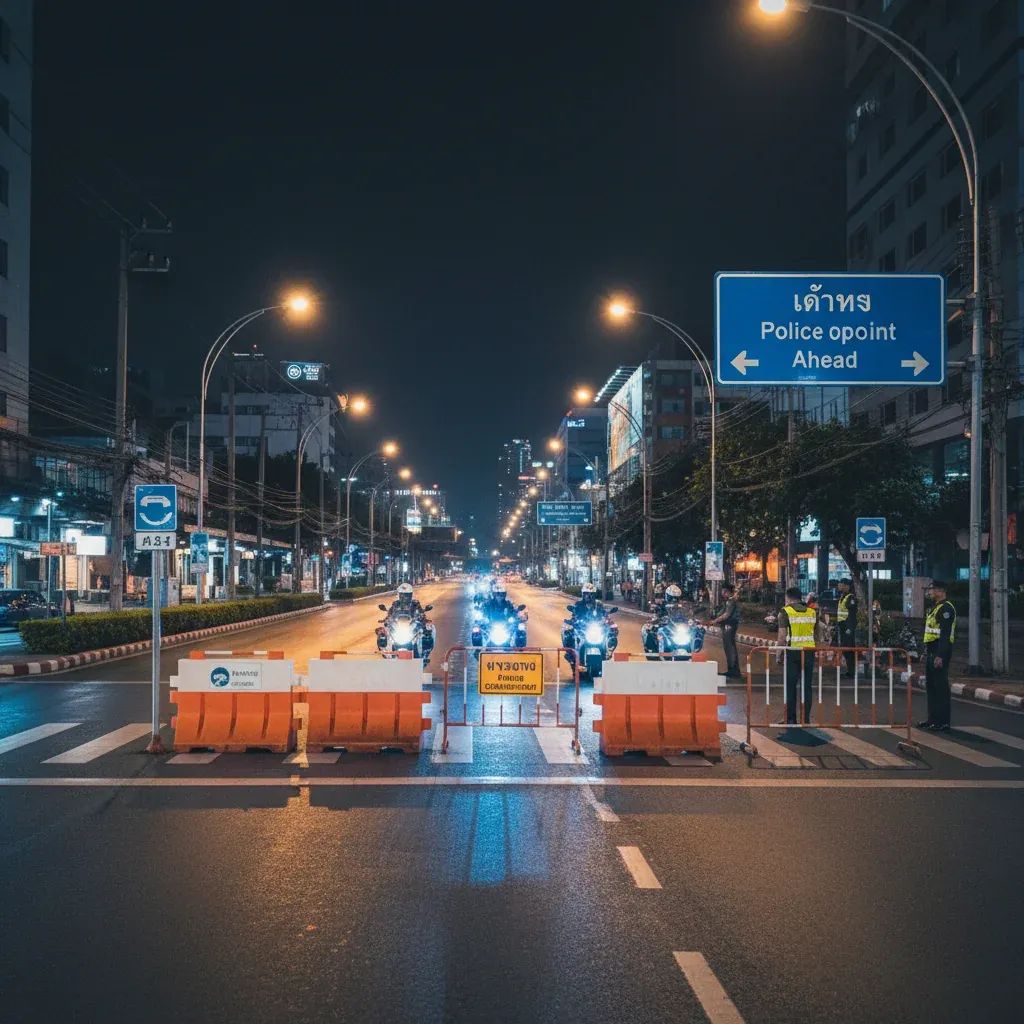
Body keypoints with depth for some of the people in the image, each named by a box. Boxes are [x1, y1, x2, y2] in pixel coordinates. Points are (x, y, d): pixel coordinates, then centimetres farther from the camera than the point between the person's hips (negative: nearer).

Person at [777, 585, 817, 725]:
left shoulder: (786, 612, -4)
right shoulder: (812, 612, 9)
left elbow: (782, 636, -9)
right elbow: (816, 633, 14)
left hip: (792, 651, -4)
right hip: (809, 651, 4)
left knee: (791, 685, 4)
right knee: (807, 685, 9)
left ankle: (791, 719, 4)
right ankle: (806, 718, 10)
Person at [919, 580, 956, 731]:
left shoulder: (946, 608, -14)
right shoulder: (934, 607, 18)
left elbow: (945, 634, -21)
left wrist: (940, 656, -26)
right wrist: (926, 651, 22)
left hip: (940, 652, -11)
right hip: (931, 651, 11)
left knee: (941, 687, -7)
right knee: (931, 686, 14)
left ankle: (943, 722, -3)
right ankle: (933, 719, 22)